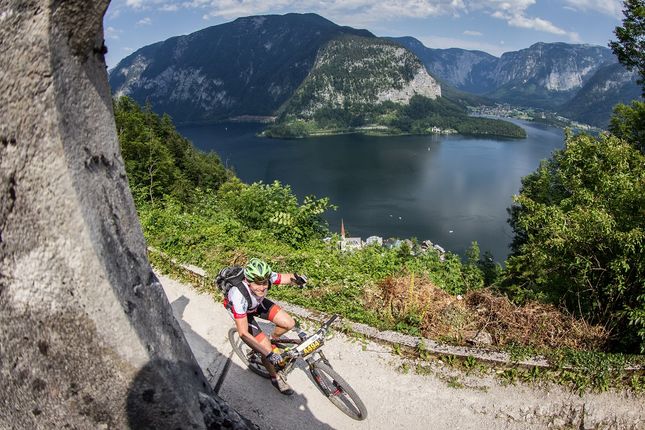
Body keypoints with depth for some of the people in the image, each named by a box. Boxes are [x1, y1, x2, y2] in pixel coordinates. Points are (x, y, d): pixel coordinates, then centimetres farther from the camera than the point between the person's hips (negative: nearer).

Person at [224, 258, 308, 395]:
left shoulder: (265, 277, -33)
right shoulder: (239, 296, -44)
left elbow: (285, 277, -17)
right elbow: (243, 333, -40)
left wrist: (296, 278, -42)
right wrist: (268, 353, -43)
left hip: (257, 303, 4)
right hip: (242, 311, -4)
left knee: (289, 323, -11)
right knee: (267, 349, -12)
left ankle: (273, 338, 23)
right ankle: (275, 377, 18)